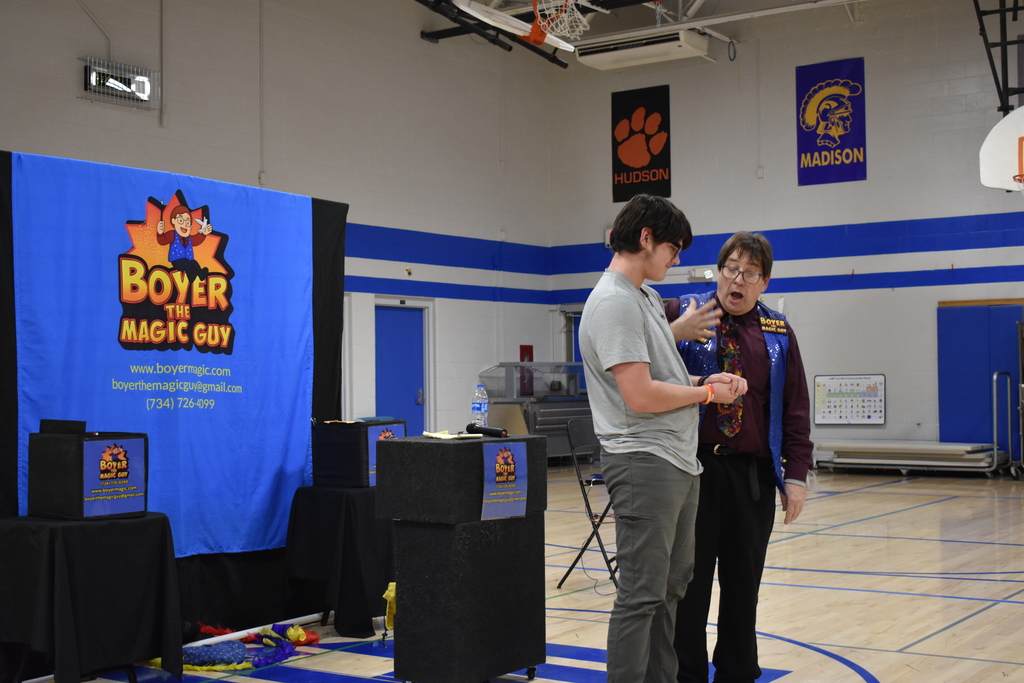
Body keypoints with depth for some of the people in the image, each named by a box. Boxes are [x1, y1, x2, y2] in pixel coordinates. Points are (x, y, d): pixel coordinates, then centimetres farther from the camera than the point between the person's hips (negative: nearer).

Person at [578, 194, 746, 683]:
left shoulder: (646, 296, 16)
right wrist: (707, 393, -8)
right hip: (644, 464, -11)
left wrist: (677, 331, 14)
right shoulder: (614, 302, -16)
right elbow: (641, 395, -22)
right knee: (642, 594, -6)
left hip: (679, 463, 11)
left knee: (672, 585, 16)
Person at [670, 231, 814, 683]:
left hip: (753, 476, 3)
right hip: (693, 469, -2)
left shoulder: (777, 333, 9)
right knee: (689, 582, 3)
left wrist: (796, 474, 2)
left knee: (743, 586, 10)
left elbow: (796, 408, 9)